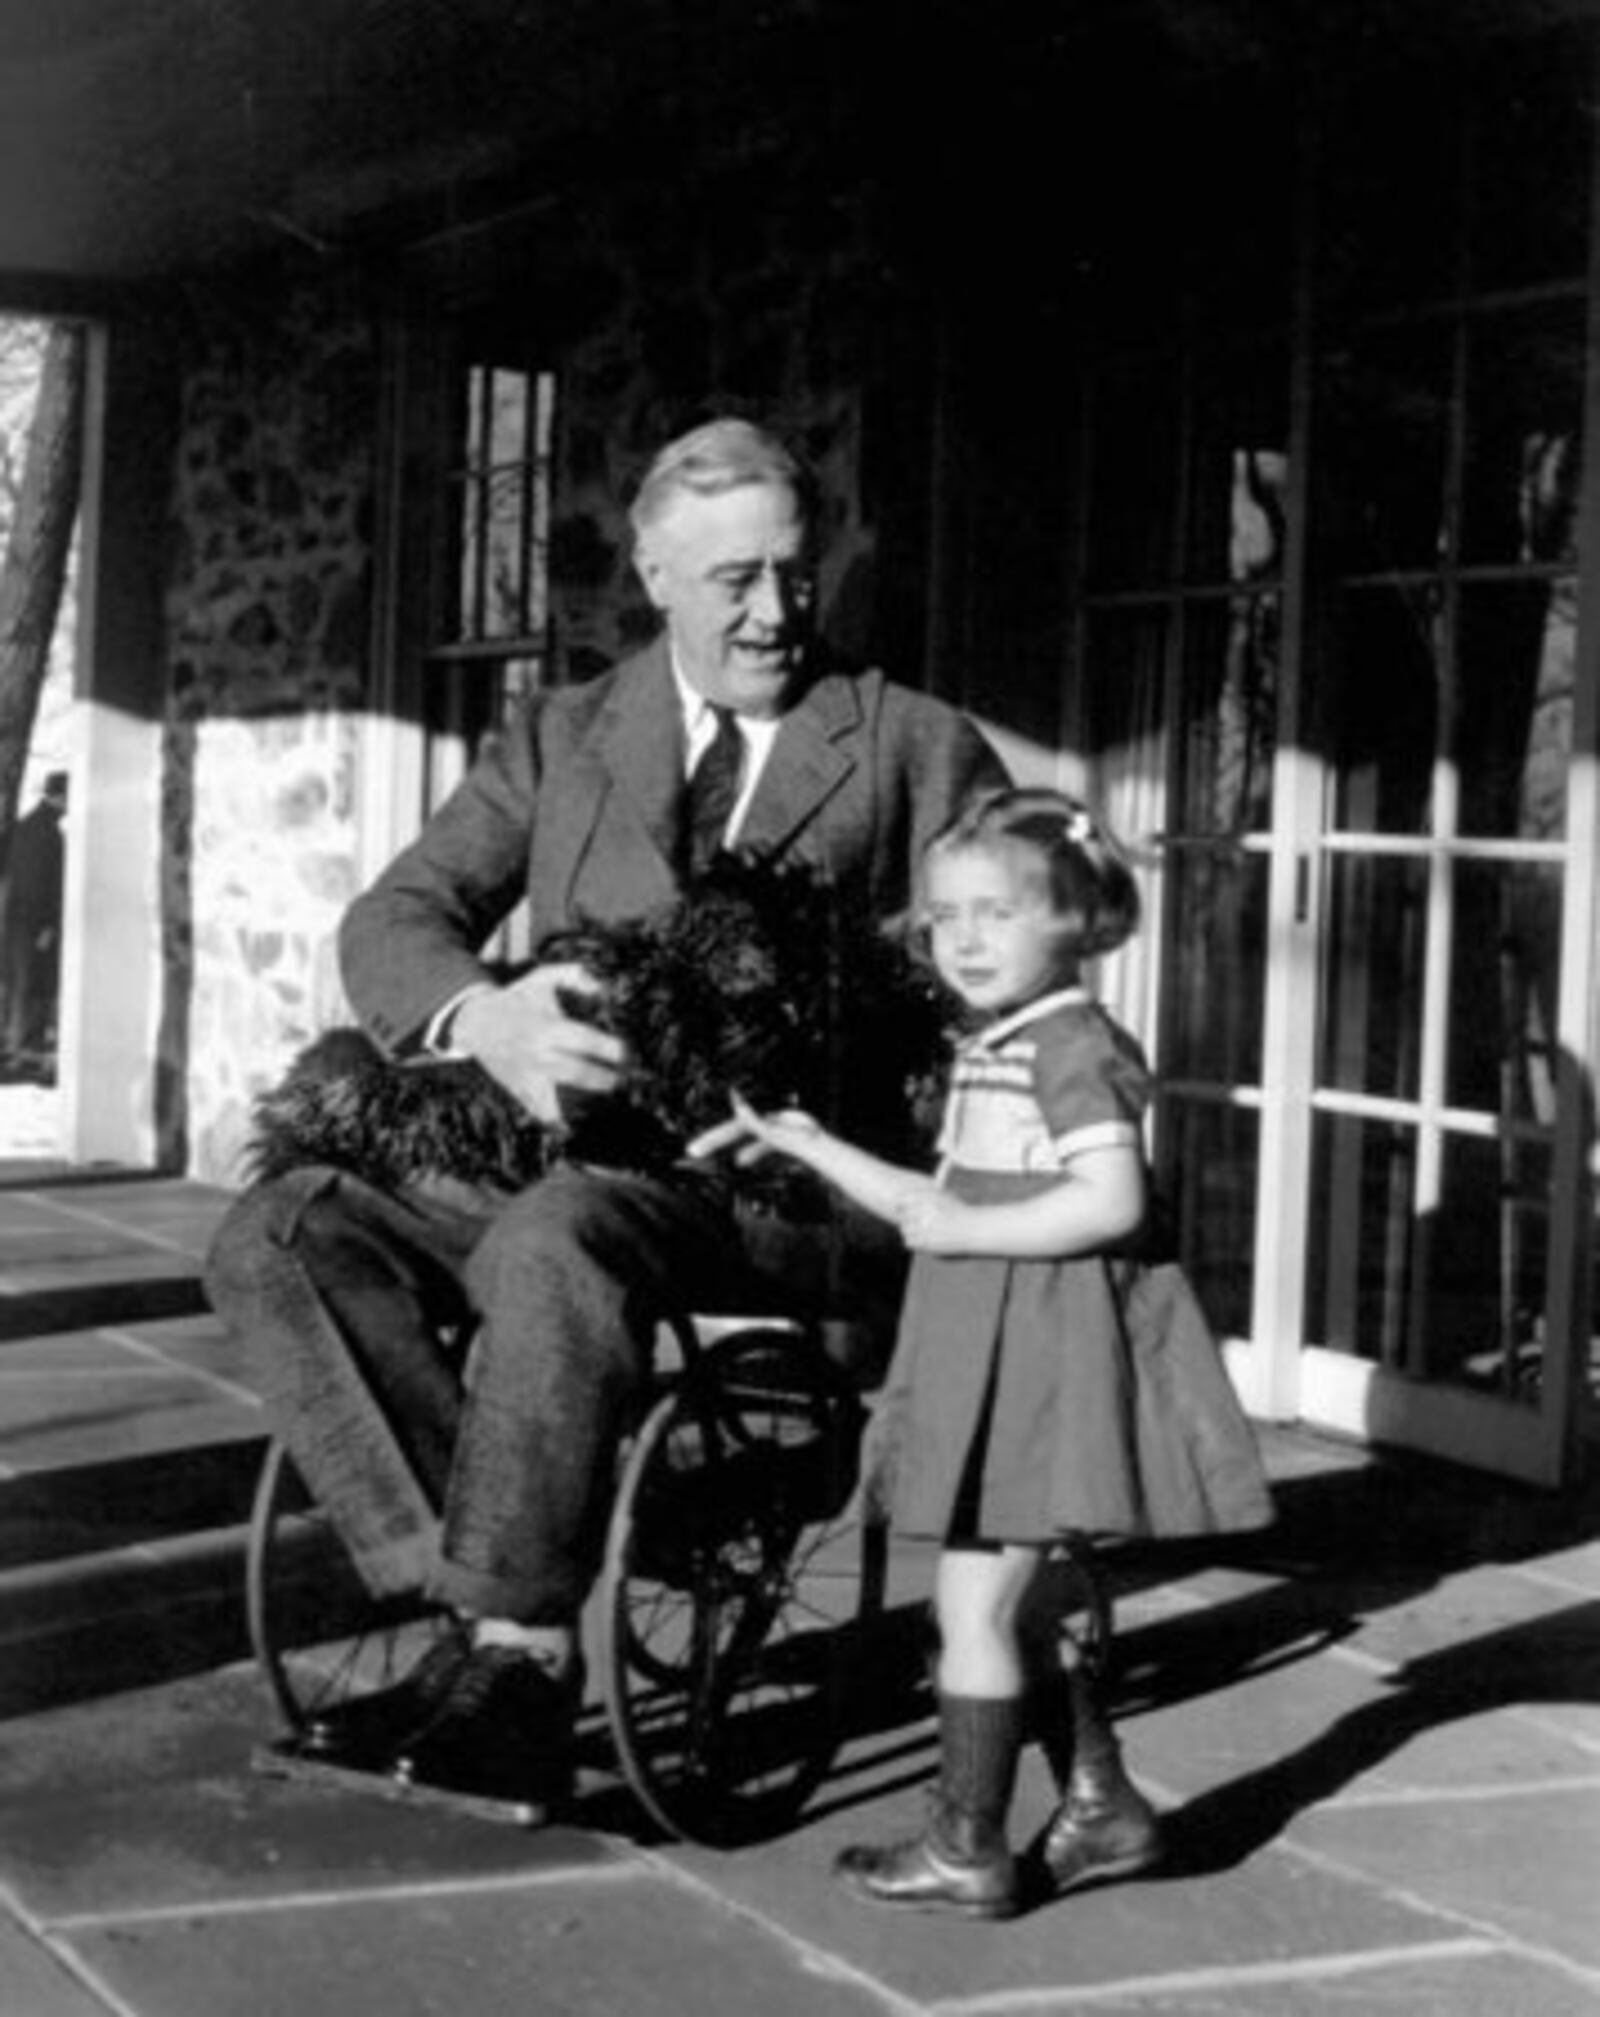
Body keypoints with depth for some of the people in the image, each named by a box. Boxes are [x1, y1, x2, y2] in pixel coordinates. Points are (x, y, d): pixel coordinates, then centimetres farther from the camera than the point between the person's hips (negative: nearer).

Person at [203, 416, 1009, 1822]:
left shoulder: (923, 750, 10)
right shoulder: (561, 739, 17)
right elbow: (391, 924, 6)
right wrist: (485, 1018, -18)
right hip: (570, 1153, 5)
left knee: (554, 1243, -36)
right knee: (278, 1235, -18)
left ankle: (516, 1649, -23)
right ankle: (485, 1591, -22)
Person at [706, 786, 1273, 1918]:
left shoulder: (1071, 1044, -15)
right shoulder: (990, 1053, 15)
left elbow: (1112, 1200, -24)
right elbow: (941, 1206, 20)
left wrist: (969, 1229, -21)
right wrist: (808, 1144, 18)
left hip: (1047, 1351, -10)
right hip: (998, 1353, 10)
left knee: (975, 1603, -4)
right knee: (1018, 1602, 17)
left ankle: (968, 1851, 5)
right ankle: (1105, 1807, 28)